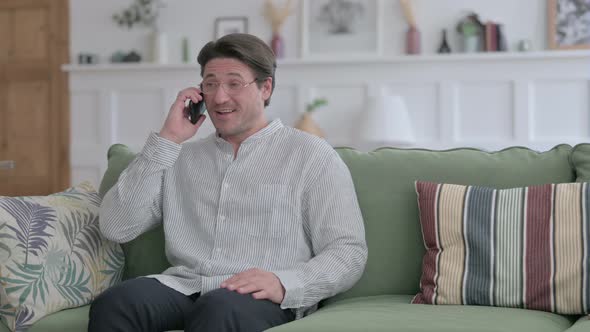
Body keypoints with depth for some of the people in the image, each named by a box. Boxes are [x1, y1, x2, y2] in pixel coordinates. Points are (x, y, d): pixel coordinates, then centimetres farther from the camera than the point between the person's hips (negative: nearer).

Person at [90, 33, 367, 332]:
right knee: (114, 304, -29)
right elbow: (115, 227, 8)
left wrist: (283, 284, -19)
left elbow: (349, 253, 0)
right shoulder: (181, 157, 21)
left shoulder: (311, 155, 9)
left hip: (262, 300, -4)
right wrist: (167, 139, 4)